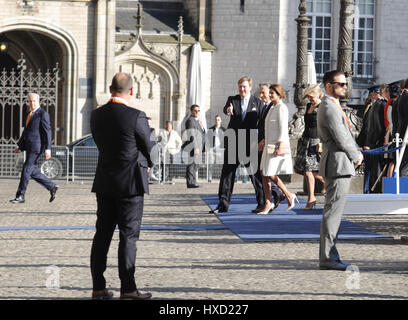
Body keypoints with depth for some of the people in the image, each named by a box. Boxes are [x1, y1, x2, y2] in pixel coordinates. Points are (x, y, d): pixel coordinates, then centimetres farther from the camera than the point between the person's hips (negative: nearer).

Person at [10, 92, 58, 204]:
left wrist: (47, 149, -17)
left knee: (26, 170, -9)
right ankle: (52, 187, 20)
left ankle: (20, 196, -5)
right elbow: (26, 131, 24)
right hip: (29, 147, 9)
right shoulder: (30, 115, 19)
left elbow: (47, 132, -12)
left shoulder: (43, 114, -7)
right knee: (33, 171, 9)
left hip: (36, 147, -9)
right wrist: (19, 146, 19)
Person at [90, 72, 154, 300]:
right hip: (130, 182, -6)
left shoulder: (97, 115, 3)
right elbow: (149, 148, -5)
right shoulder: (136, 117, -15)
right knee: (128, 236, -1)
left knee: (102, 234, 9)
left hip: (104, 183, 6)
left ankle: (98, 287, 12)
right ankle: (128, 289, 1)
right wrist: (147, 163, 19)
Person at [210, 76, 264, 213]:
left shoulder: (257, 102, 4)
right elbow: (225, 109, -14)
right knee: (227, 172, 0)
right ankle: (223, 204, 2)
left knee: (254, 173, 3)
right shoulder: (232, 99, 7)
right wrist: (228, 110, -39)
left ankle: (262, 202, 15)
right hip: (232, 142, 2)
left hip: (250, 144, -2)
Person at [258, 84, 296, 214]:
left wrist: (280, 146, -22)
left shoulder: (281, 108, -12)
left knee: (271, 174, -10)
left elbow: (283, 129, -17)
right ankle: (268, 203, 7)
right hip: (269, 145, 10)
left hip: (277, 145, -10)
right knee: (264, 173, 4)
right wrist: (264, 141, 20)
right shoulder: (273, 108, 16)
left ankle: (289, 196, 4)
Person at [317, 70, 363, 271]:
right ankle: (327, 258, -7)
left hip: (341, 166, 11)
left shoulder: (333, 106, 19)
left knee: (333, 213, 13)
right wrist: (355, 156, -4)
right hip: (338, 165, -11)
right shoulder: (329, 108, -15)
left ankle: (329, 256, 18)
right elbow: (341, 139, -19)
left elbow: (346, 134, 23)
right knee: (332, 212, -9)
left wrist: (356, 152, 7)